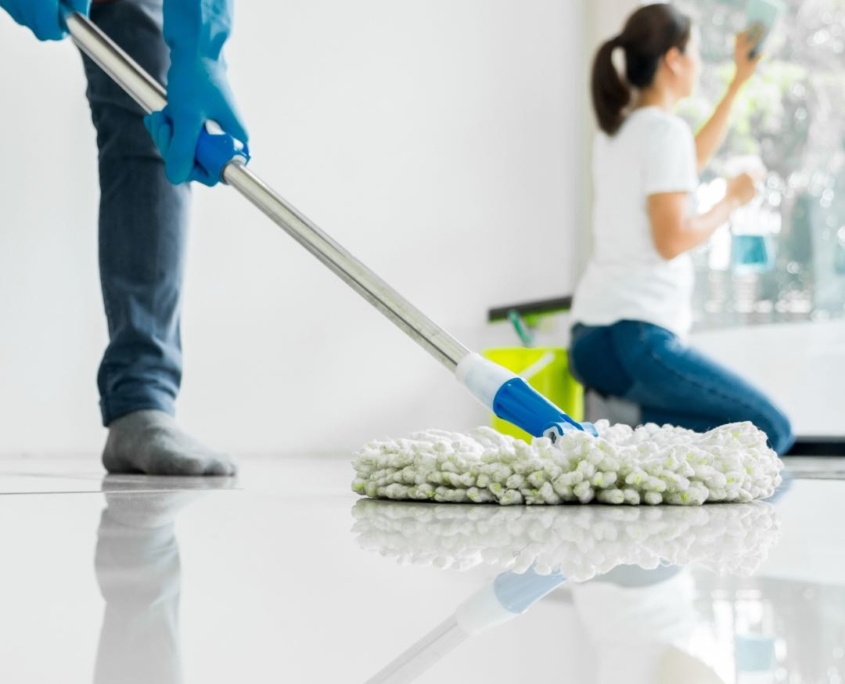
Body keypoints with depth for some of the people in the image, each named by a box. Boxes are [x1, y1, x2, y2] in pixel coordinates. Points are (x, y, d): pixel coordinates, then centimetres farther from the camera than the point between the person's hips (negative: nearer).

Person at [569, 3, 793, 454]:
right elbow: (672, 240, -17)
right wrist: (732, 201, 1)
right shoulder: (664, 130, -10)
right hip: (634, 338, -9)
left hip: (591, 339, 9)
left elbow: (686, 165, 36)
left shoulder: (617, 131, 17)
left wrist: (740, 81, 40)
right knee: (770, 430, -3)